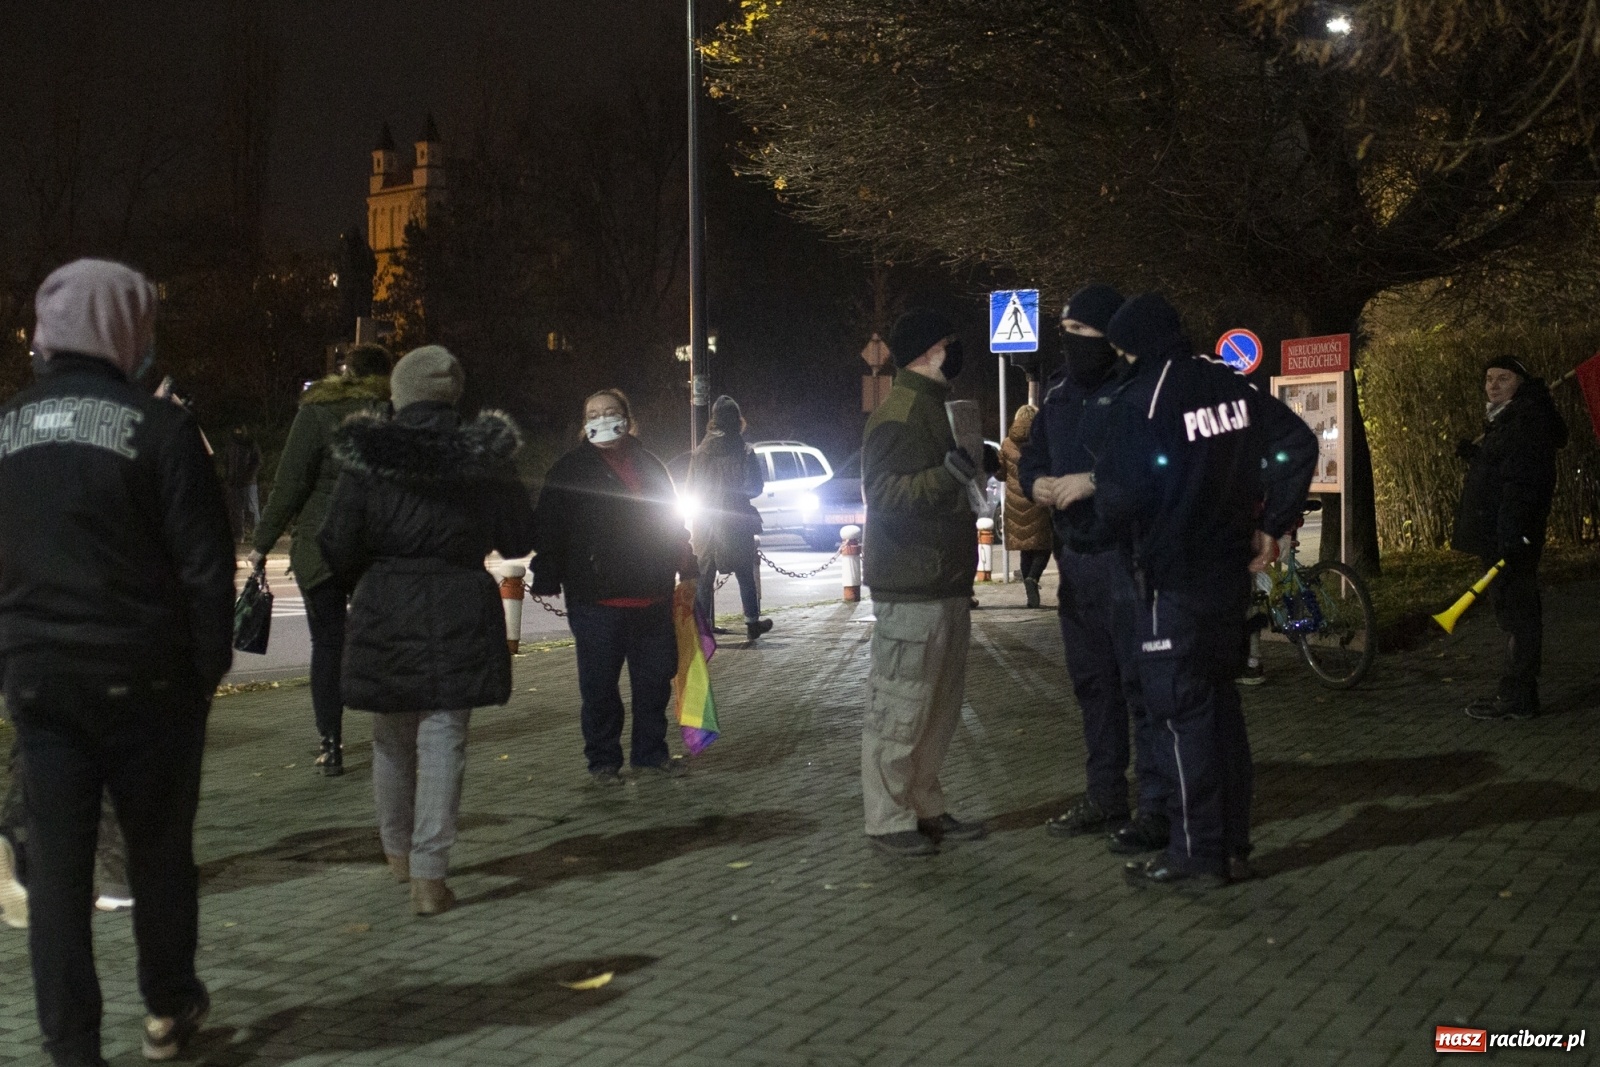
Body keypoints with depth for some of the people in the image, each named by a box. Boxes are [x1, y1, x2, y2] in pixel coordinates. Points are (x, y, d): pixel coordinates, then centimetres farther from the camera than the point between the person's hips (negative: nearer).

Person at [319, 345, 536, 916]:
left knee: (392, 736, 17)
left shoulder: (367, 456, -5)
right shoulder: (485, 457, -1)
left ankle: (399, 850, 36)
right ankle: (429, 875, -4)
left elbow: (339, 547, -5)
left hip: (385, 611, 0)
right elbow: (518, 539, 7)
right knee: (443, 739, 1)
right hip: (462, 607, 0)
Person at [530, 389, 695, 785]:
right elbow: (548, 529, -3)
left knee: (655, 678, 10)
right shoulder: (570, 470, 0)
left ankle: (650, 753, 23)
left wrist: (687, 570, 17)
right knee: (599, 685, 1)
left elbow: (673, 522, 21)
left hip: (653, 596, 4)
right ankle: (603, 761, 11)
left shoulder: (649, 465, 13)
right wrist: (547, 578, -11)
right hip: (597, 599, -4)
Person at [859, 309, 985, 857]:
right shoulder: (899, 414, -15)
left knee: (941, 706, 16)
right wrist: (947, 474, -36)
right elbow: (884, 492, -26)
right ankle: (888, 821, 1)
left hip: (944, 584, 11)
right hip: (911, 589, -11)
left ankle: (925, 808, 25)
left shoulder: (931, 407, 19)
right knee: (899, 708, -6)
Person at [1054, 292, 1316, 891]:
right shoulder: (1230, 386, 6)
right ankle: (1232, 844, 21)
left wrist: (1091, 487, 4)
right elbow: (1297, 444, 6)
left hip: (1171, 578, -7)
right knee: (1220, 700, 15)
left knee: (1180, 711, -1)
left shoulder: (1141, 398, -15)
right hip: (1230, 568, 7)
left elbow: (1122, 494, -19)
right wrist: (1271, 526, 9)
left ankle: (1196, 856, 3)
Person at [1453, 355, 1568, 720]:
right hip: (1497, 535, 11)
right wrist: (1473, 455, 11)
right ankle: (1518, 693, 21)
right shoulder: (1504, 419, 18)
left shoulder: (1529, 420, -14)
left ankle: (1516, 697, -5)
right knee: (1517, 611, 14)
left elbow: (1523, 481, -23)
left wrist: (1511, 535, -29)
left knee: (1515, 611, -8)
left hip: (1511, 536, -11)